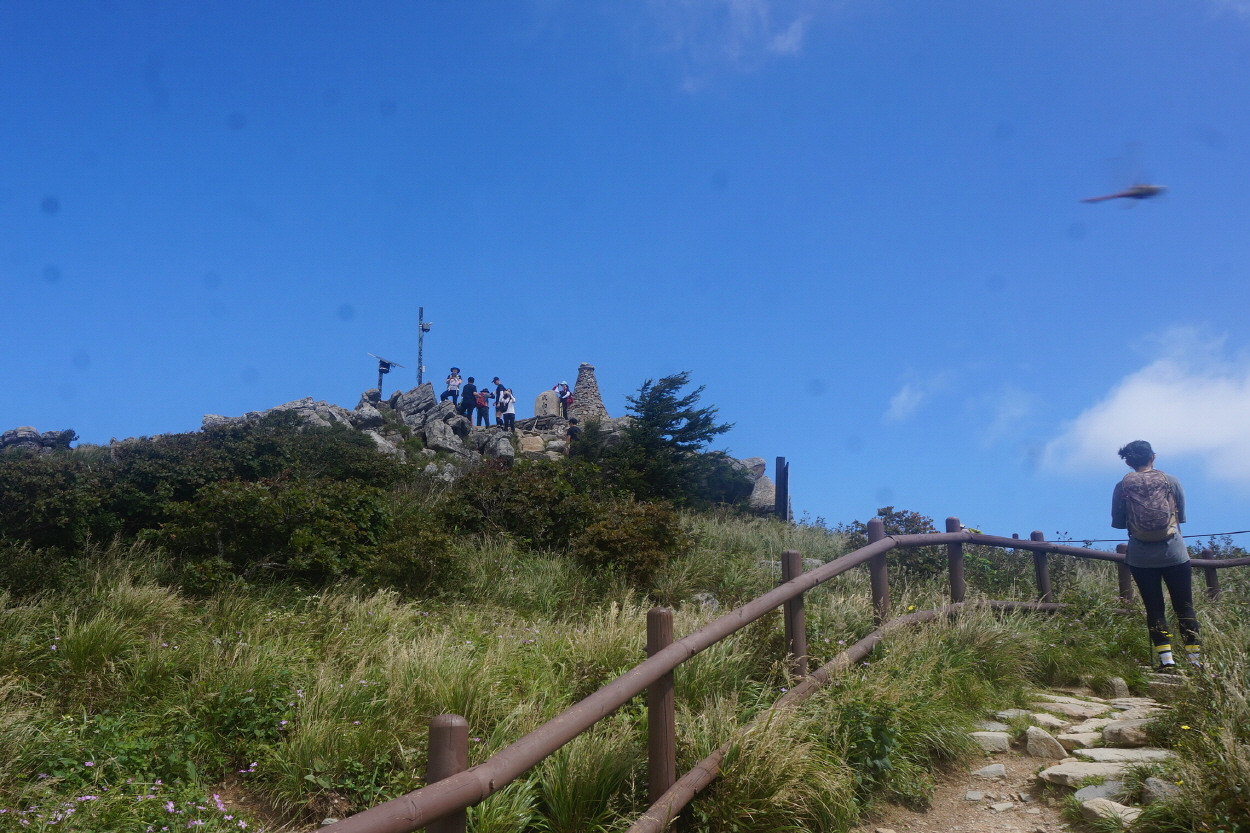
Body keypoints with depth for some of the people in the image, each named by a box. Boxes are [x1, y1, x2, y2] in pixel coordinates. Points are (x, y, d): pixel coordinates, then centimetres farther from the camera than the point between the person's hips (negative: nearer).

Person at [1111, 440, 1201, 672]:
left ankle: (1166, 659, -1)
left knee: (1154, 608, 7)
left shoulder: (1122, 486, 0)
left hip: (1141, 558, 0)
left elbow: (1118, 523, 4)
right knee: (1185, 607, 8)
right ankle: (1195, 659, 5)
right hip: (1174, 553, 0)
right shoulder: (1171, 481, 1)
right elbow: (1182, 517, 10)